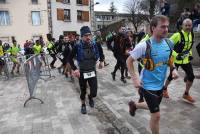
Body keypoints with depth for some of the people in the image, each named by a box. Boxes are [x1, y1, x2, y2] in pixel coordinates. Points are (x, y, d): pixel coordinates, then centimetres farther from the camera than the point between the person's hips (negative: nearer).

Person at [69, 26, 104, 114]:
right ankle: (83, 105, 41)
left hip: (92, 71, 2)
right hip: (82, 72, -1)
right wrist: (74, 69, -16)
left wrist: (101, 61, 9)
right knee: (83, 91, 13)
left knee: (94, 92, 0)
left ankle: (90, 97, 37)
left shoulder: (94, 45, -8)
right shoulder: (78, 46, -15)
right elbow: (70, 58, -7)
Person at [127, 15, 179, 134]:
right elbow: (129, 61, -12)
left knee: (153, 107, 26)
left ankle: (134, 105, 52)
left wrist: (173, 68, -3)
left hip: (160, 84, 7)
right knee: (156, 115, 2)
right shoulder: (144, 46, -22)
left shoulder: (169, 43, -5)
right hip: (148, 85, -6)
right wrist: (135, 78, -20)